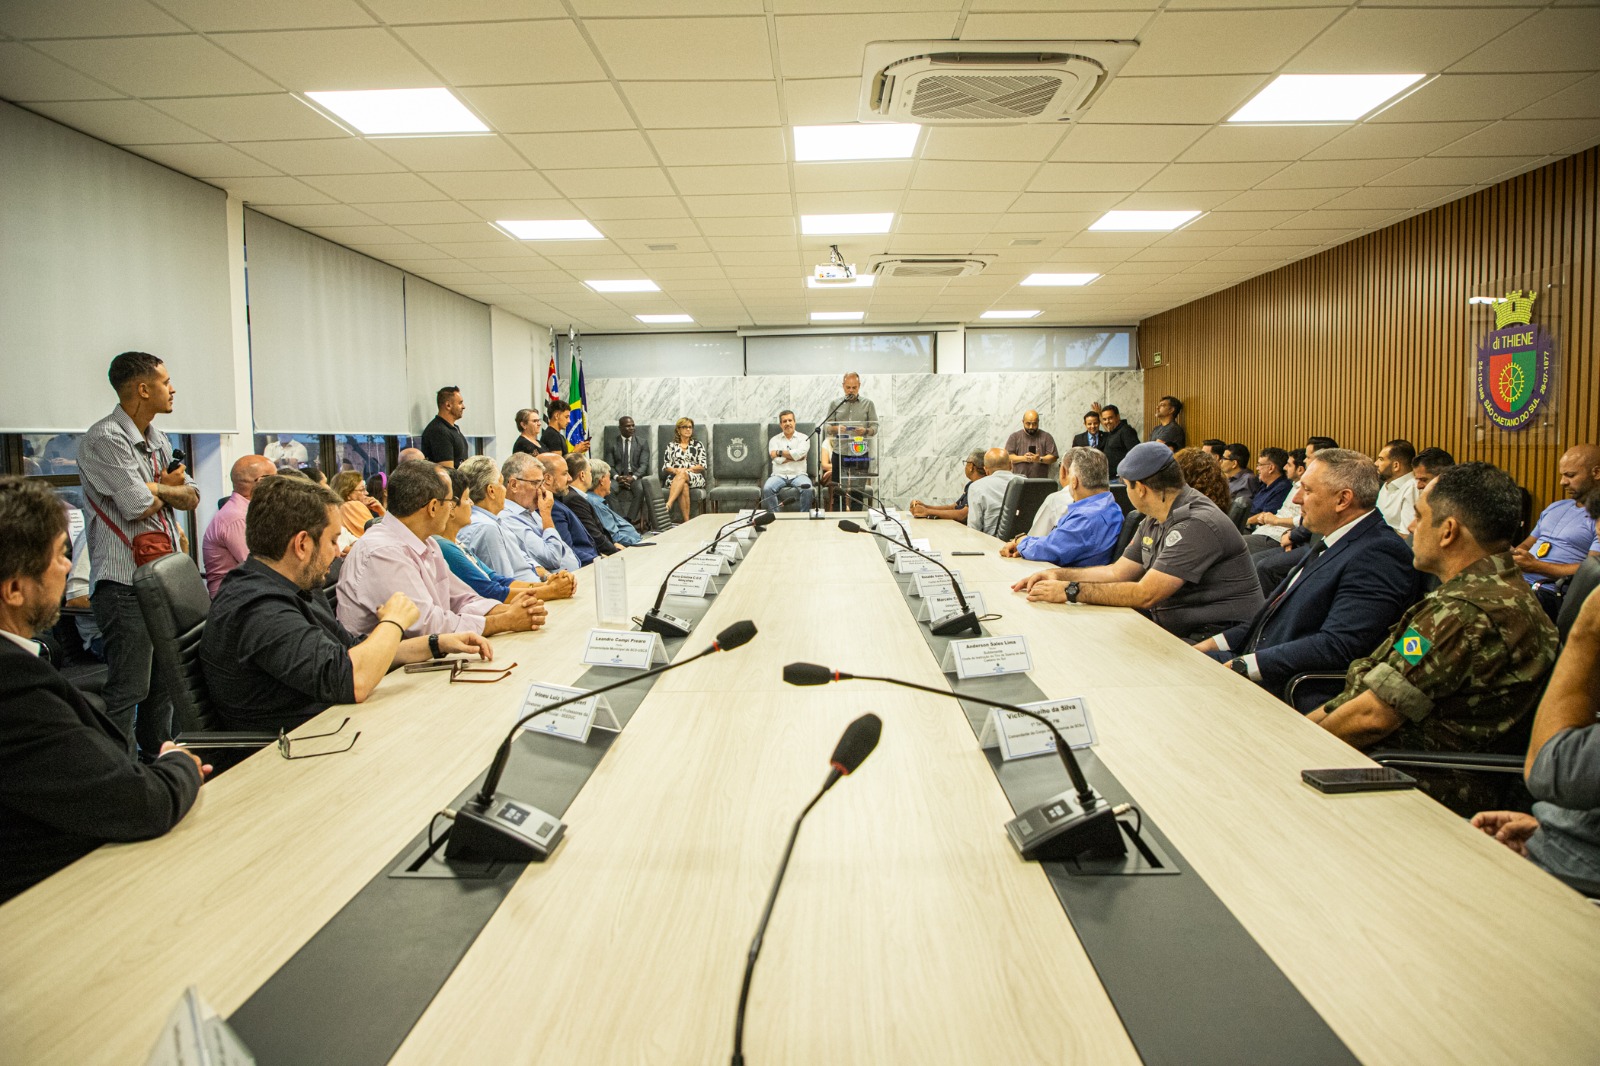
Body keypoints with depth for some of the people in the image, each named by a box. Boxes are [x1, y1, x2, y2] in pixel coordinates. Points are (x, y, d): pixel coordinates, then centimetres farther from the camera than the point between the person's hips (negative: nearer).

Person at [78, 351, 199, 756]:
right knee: (128, 689, -6)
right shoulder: (105, 439, -13)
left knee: (164, 680, 17)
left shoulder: (158, 440, 15)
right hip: (125, 583, -9)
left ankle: (157, 758, 29)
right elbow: (140, 506, -19)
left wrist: (157, 488, -10)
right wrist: (169, 486, 2)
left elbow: (191, 496, 10)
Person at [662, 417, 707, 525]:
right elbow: (666, 466, 8)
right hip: (675, 477, 0)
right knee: (684, 486, -37)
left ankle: (668, 504, -53)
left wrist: (687, 470, -10)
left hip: (695, 478, 0)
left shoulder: (698, 445, 16)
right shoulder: (671, 446, 19)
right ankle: (686, 521, -47)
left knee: (682, 475, -37)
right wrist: (676, 470, -13)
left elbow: (702, 466, 4)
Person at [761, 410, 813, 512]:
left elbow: (798, 453, -10)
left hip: (798, 475, -1)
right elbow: (778, 460, -4)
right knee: (767, 489, -30)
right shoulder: (774, 440, 13)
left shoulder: (803, 438, 10)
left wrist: (779, 452, -3)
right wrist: (793, 456, -4)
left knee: (807, 489, -32)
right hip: (779, 475, 1)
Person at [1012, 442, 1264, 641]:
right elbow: (1118, 572, 16)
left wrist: (1071, 591, -23)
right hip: (1174, 633, 9)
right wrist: (1060, 575, 4)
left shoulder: (1196, 525, -22)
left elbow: (1145, 595, -27)